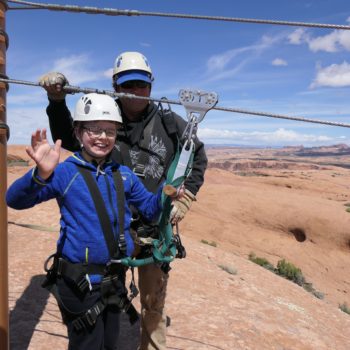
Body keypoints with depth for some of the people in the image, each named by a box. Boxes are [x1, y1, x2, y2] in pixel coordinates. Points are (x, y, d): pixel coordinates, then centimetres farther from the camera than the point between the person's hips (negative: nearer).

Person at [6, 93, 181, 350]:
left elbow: (150, 207, 11)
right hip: (80, 282, -5)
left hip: (115, 278, 5)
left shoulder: (124, 174, 3)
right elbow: (16, 200, -22)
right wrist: (41, 174, -42)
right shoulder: (65, 172, -12)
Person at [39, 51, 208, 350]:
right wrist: (57, 100, -6)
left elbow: (198, 158, 11)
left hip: (155, 227, 0)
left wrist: (184, 199, 3)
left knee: (154, 302, 15)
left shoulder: (170, 123, -1)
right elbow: (68, 140, 8)